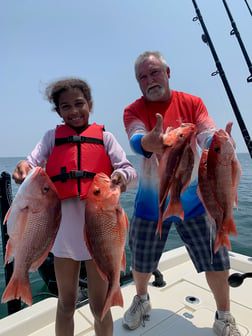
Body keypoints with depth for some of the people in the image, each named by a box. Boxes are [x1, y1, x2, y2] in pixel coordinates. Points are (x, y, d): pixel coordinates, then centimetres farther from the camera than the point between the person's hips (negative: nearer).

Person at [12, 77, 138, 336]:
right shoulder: (52, 137, 8)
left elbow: (130, 171, -5)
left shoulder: (104, 137, 4)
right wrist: (23, 168, -29)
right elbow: (33, 164, -6)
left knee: (99, 305, 14)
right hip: (64, 228, 1)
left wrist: (122, 176, -28)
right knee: (66, 305, 19)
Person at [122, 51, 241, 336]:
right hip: (150, 203, 0)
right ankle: (141, 300, 46)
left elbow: (210, 138, -14)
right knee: (141, 262, 13)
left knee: (217, 260, 5)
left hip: (193, 200, 1)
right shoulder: (133, 111, -4)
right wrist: (150, 141, -48)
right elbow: (136, 141, -25)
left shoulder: (192, 103, -1)